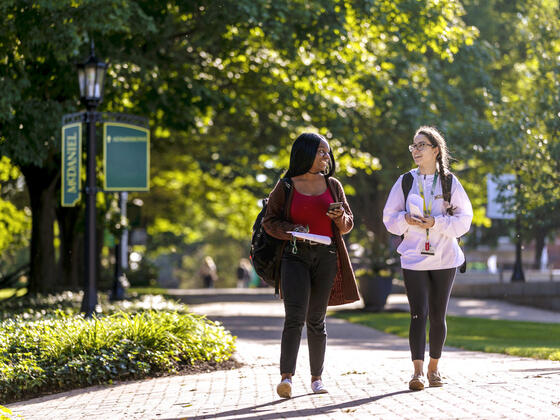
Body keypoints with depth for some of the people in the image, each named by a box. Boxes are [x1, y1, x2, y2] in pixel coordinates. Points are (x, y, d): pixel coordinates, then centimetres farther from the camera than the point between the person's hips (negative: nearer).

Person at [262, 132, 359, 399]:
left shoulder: (333, 185, 13)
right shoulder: (285, 187, 4)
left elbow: (347, 224, 17)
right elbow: (269, 221, 6)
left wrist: (341, 217, -6)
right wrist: (291, 230, -13)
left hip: (326, 256, 3)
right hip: (295, 255, -3)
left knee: (316, 319, 6)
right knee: (295, 317, -16)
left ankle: (317, 377, 15)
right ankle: (286, 377, -22)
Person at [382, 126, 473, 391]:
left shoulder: (449, 182, 3)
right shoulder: (406, 182, 6)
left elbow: (464, 219, 0)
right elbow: (390, 217, 7)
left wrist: (436, 223, -15)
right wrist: (407, 220, -14)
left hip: (444, 258, 0)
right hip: (413, 257, 0)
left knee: (438, 315, 7)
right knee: (418, 313, -12)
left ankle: (434, 367, 21)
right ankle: (418, 371, -16)